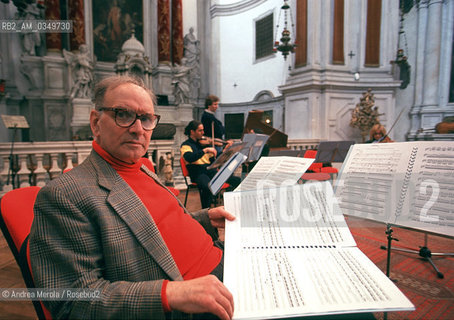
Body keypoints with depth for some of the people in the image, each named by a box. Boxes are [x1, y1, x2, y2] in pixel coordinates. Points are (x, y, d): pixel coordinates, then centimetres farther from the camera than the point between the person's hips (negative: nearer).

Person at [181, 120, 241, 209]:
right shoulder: (186, 145, 4)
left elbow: (214, 160, 19)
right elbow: (189, 158, -20)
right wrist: (205, 150, -23)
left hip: (211, 170, 5)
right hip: (198, 173, -5)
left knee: (237, 180, -15)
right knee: (208, 186, -40)